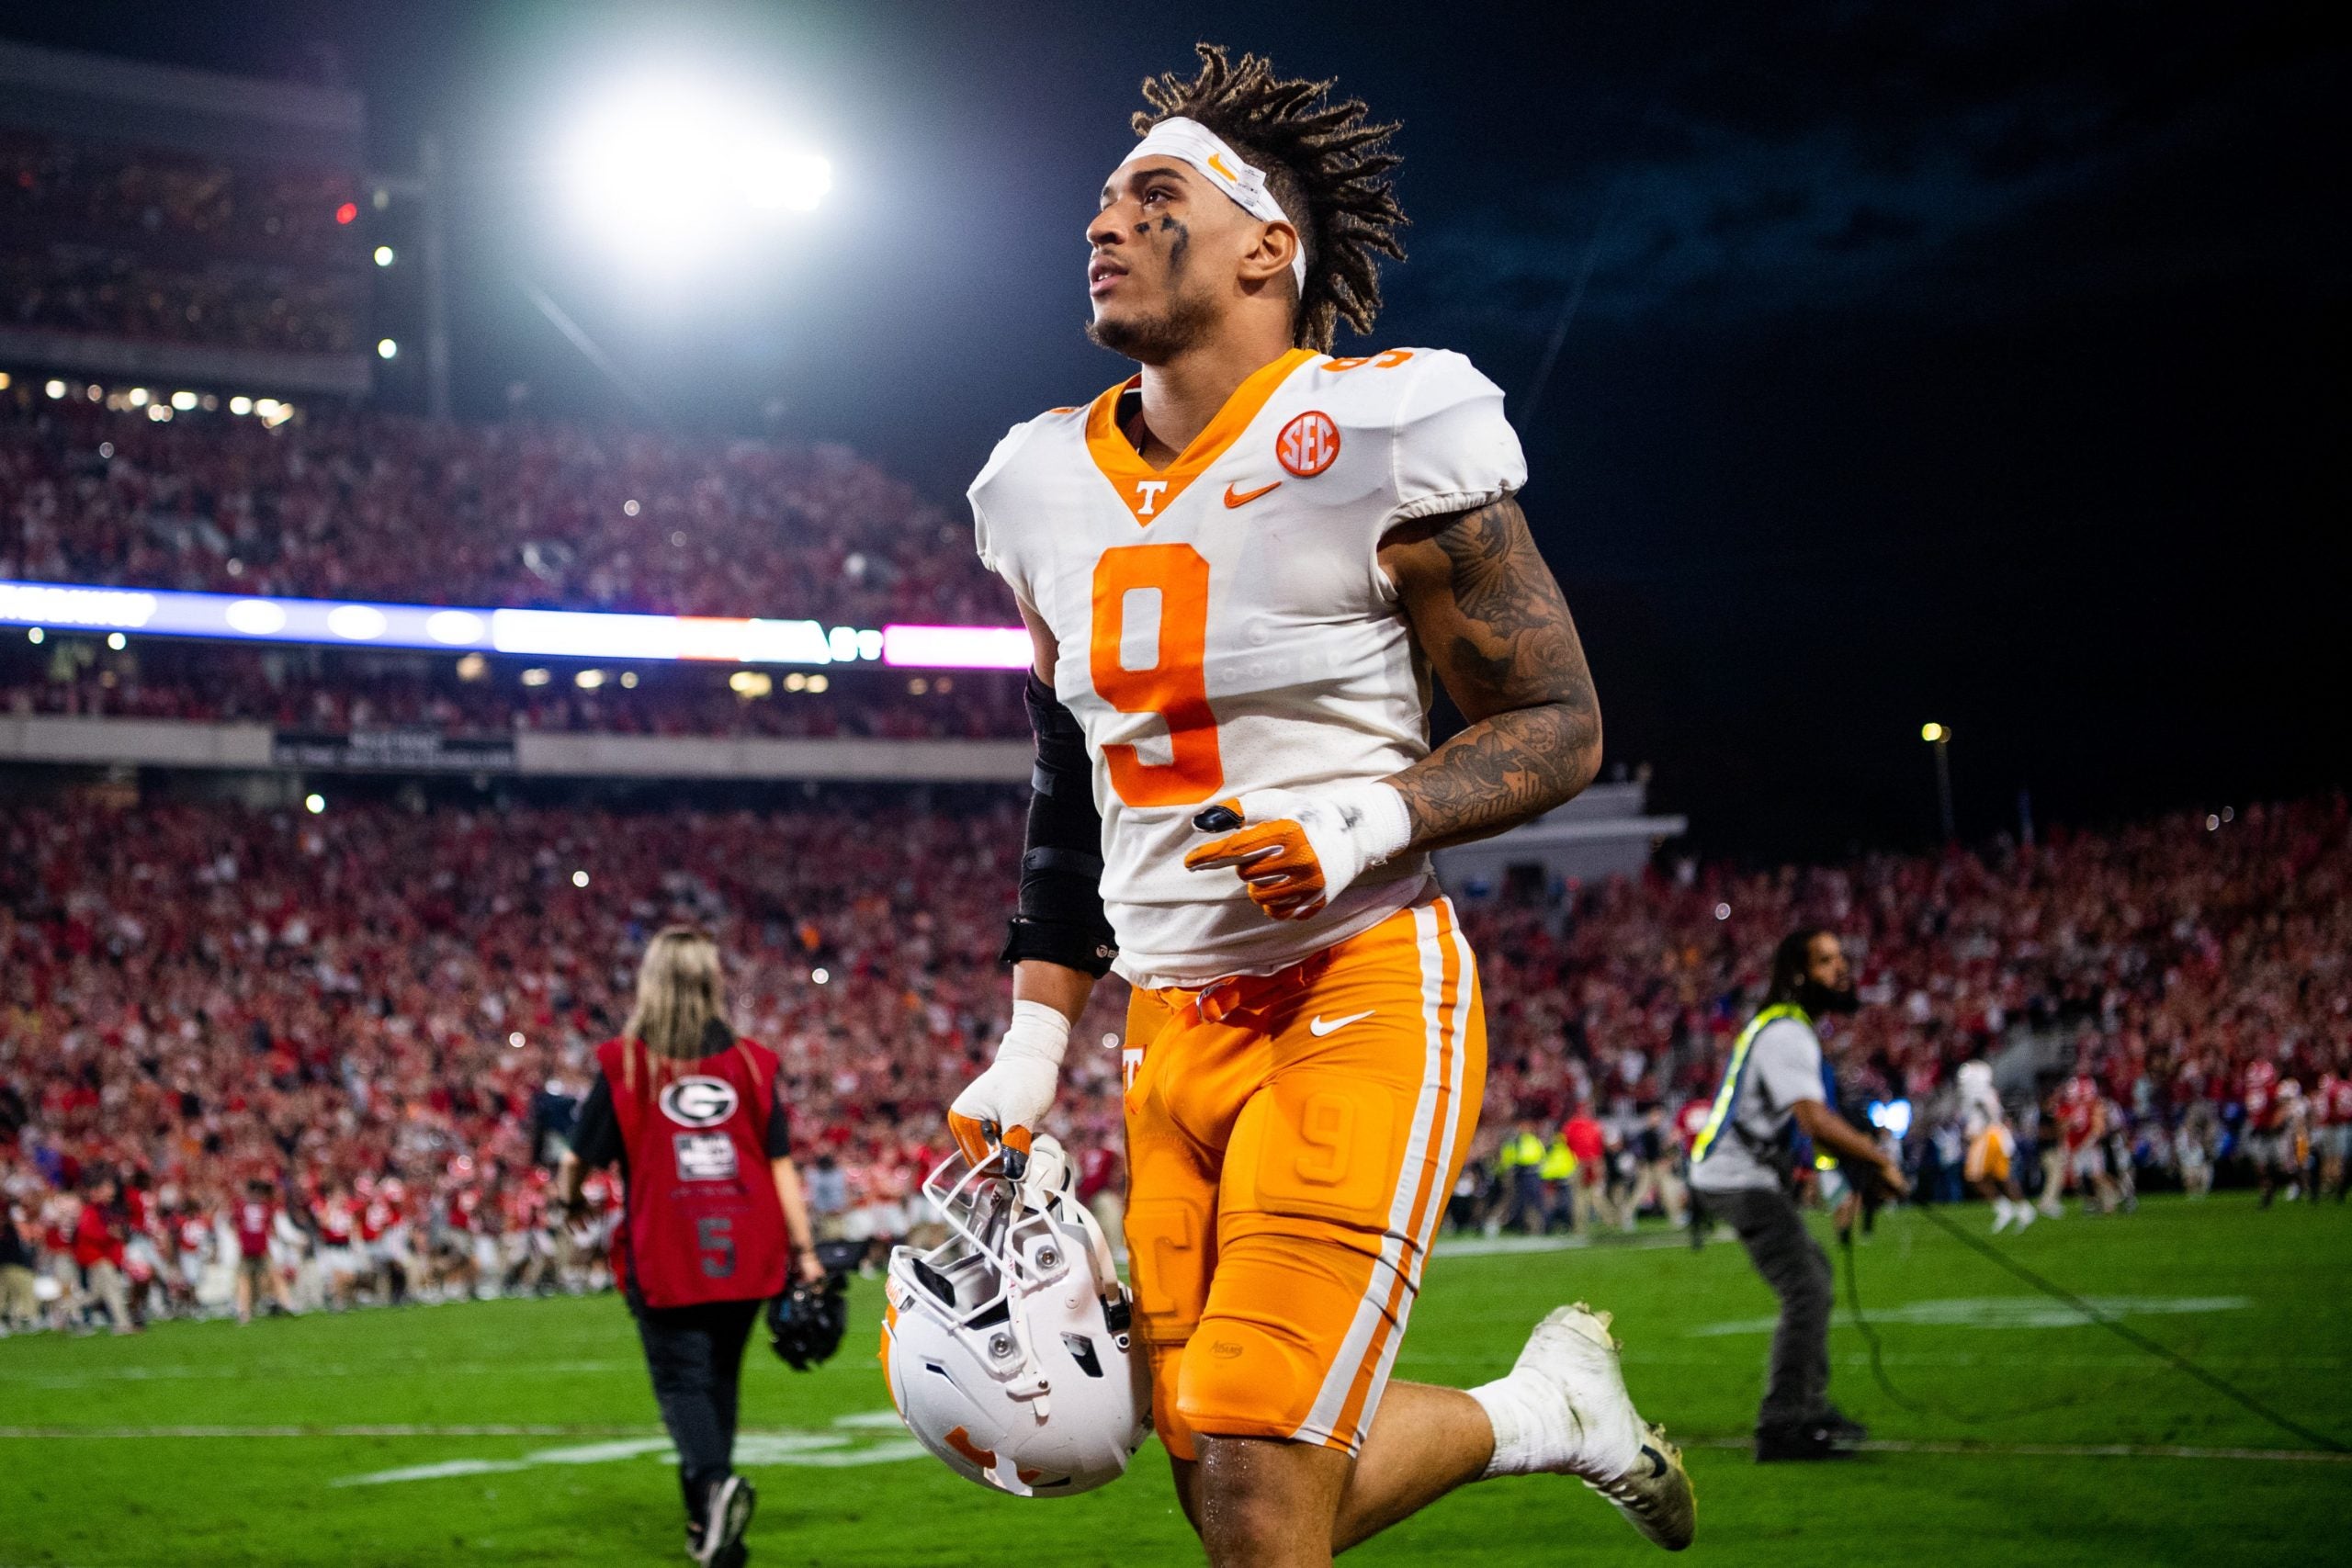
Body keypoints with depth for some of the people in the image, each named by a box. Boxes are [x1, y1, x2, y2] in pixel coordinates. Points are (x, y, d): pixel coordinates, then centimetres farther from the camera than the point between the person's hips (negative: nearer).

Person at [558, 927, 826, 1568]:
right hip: (745, 1251, 3)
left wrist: (570, 1200, 25)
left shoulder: (624, 1065, -3)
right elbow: (781, 1165, 0)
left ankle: (714, 1483, -25)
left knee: (681, 1378, 1)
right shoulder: (751, 1063, 2)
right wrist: (804, 1251, 4)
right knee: (719, 1376, 16)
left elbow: (578, 1160, 3)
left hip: (665, 1255, -3)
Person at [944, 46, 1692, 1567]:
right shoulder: (1050, 490, 9)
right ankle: (1546, 1405, 30)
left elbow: (1559, 725, -6)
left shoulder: (1381, 443, -10)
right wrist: (1032, 1046, 13)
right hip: (1176, 1027, 7)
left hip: (1359, 996, -7)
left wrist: (1366, 825, -22)